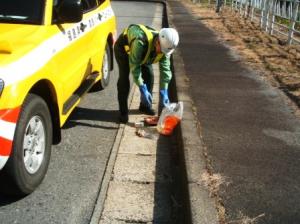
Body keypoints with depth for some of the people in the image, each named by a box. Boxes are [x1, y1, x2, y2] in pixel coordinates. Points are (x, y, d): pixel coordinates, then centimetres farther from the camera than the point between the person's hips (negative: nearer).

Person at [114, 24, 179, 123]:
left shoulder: (165, 46, -25)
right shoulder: (140, 42, -45)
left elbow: (165, 69, -19)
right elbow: (134, 67, -39)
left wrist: (163, 92, -22)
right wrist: (142, 89, -37)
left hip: (144, 52, 6)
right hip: (123, 47, -5)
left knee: (149, 74, -3)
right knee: (124, 78, -16)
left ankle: (145, 106, 15)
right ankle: (123, 112, -6)